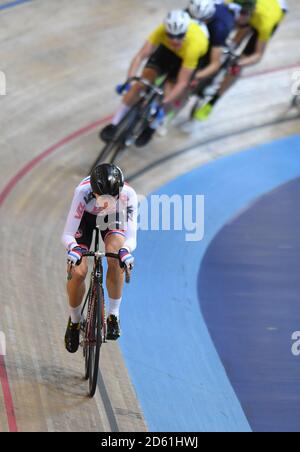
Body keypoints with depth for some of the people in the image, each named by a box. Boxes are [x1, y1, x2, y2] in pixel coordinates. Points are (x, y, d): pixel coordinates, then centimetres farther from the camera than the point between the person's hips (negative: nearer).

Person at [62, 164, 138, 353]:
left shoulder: (128, 195, -37)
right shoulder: (83, 192, -40)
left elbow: (131, 238, -38)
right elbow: (67, 234, -37)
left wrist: (126, 251, -61)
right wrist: (73, 249, -59)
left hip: (114, 218, 0)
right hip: (86, 217, 0)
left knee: (115, 256, -31)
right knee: (78, 272, -15)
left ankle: (114, 316, -17)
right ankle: (74, 320, 13)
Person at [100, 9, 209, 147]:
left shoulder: (193, 45, -43)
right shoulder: (163, 30, -37)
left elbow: (182, 83, -40)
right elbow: (140, 56, -34)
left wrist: (164, 103, -47)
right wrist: (129, 80, -47)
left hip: (195, 57, -3)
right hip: (167, 49, 3)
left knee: (169, 93, -20)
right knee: (142, 82, -12)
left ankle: (151, 128, 8)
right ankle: (115, 124, 2)